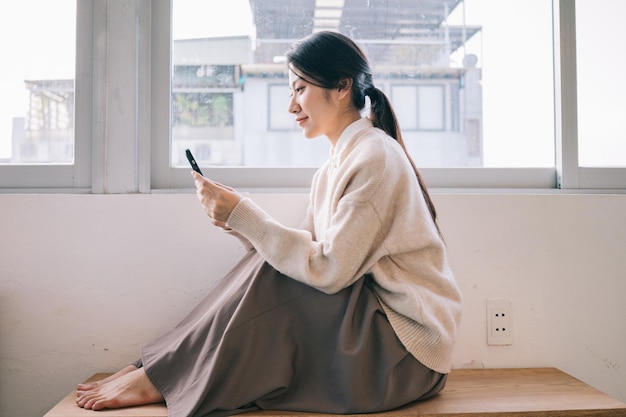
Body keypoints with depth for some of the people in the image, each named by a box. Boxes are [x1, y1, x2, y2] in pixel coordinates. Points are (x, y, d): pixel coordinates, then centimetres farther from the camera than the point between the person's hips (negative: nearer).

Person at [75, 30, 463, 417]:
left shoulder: (376, 156, -18)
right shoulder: (332, 170, 11)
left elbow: (329, 270, -24)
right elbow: (304, 256, 3)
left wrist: (243, 214, -21)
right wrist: (236, 221, -7)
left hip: (408, 347, -8)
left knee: (271, 281, -20)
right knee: (271, 266, -7)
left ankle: (160, 379, -6)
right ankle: (152, 368, -2)